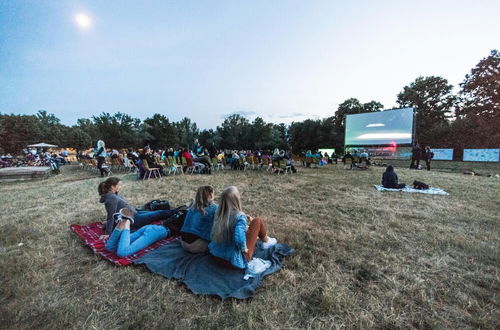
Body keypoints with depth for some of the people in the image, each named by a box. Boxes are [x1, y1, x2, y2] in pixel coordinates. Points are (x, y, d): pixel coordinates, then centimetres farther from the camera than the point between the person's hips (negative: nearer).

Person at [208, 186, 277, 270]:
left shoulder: (219, 213, -7)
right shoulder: (240, 216, -26)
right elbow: (239, 238, -39)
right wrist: (244, 248, -18)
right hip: (235, 261, -6)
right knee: (258, 221, 0)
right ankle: (266, 242, 27)